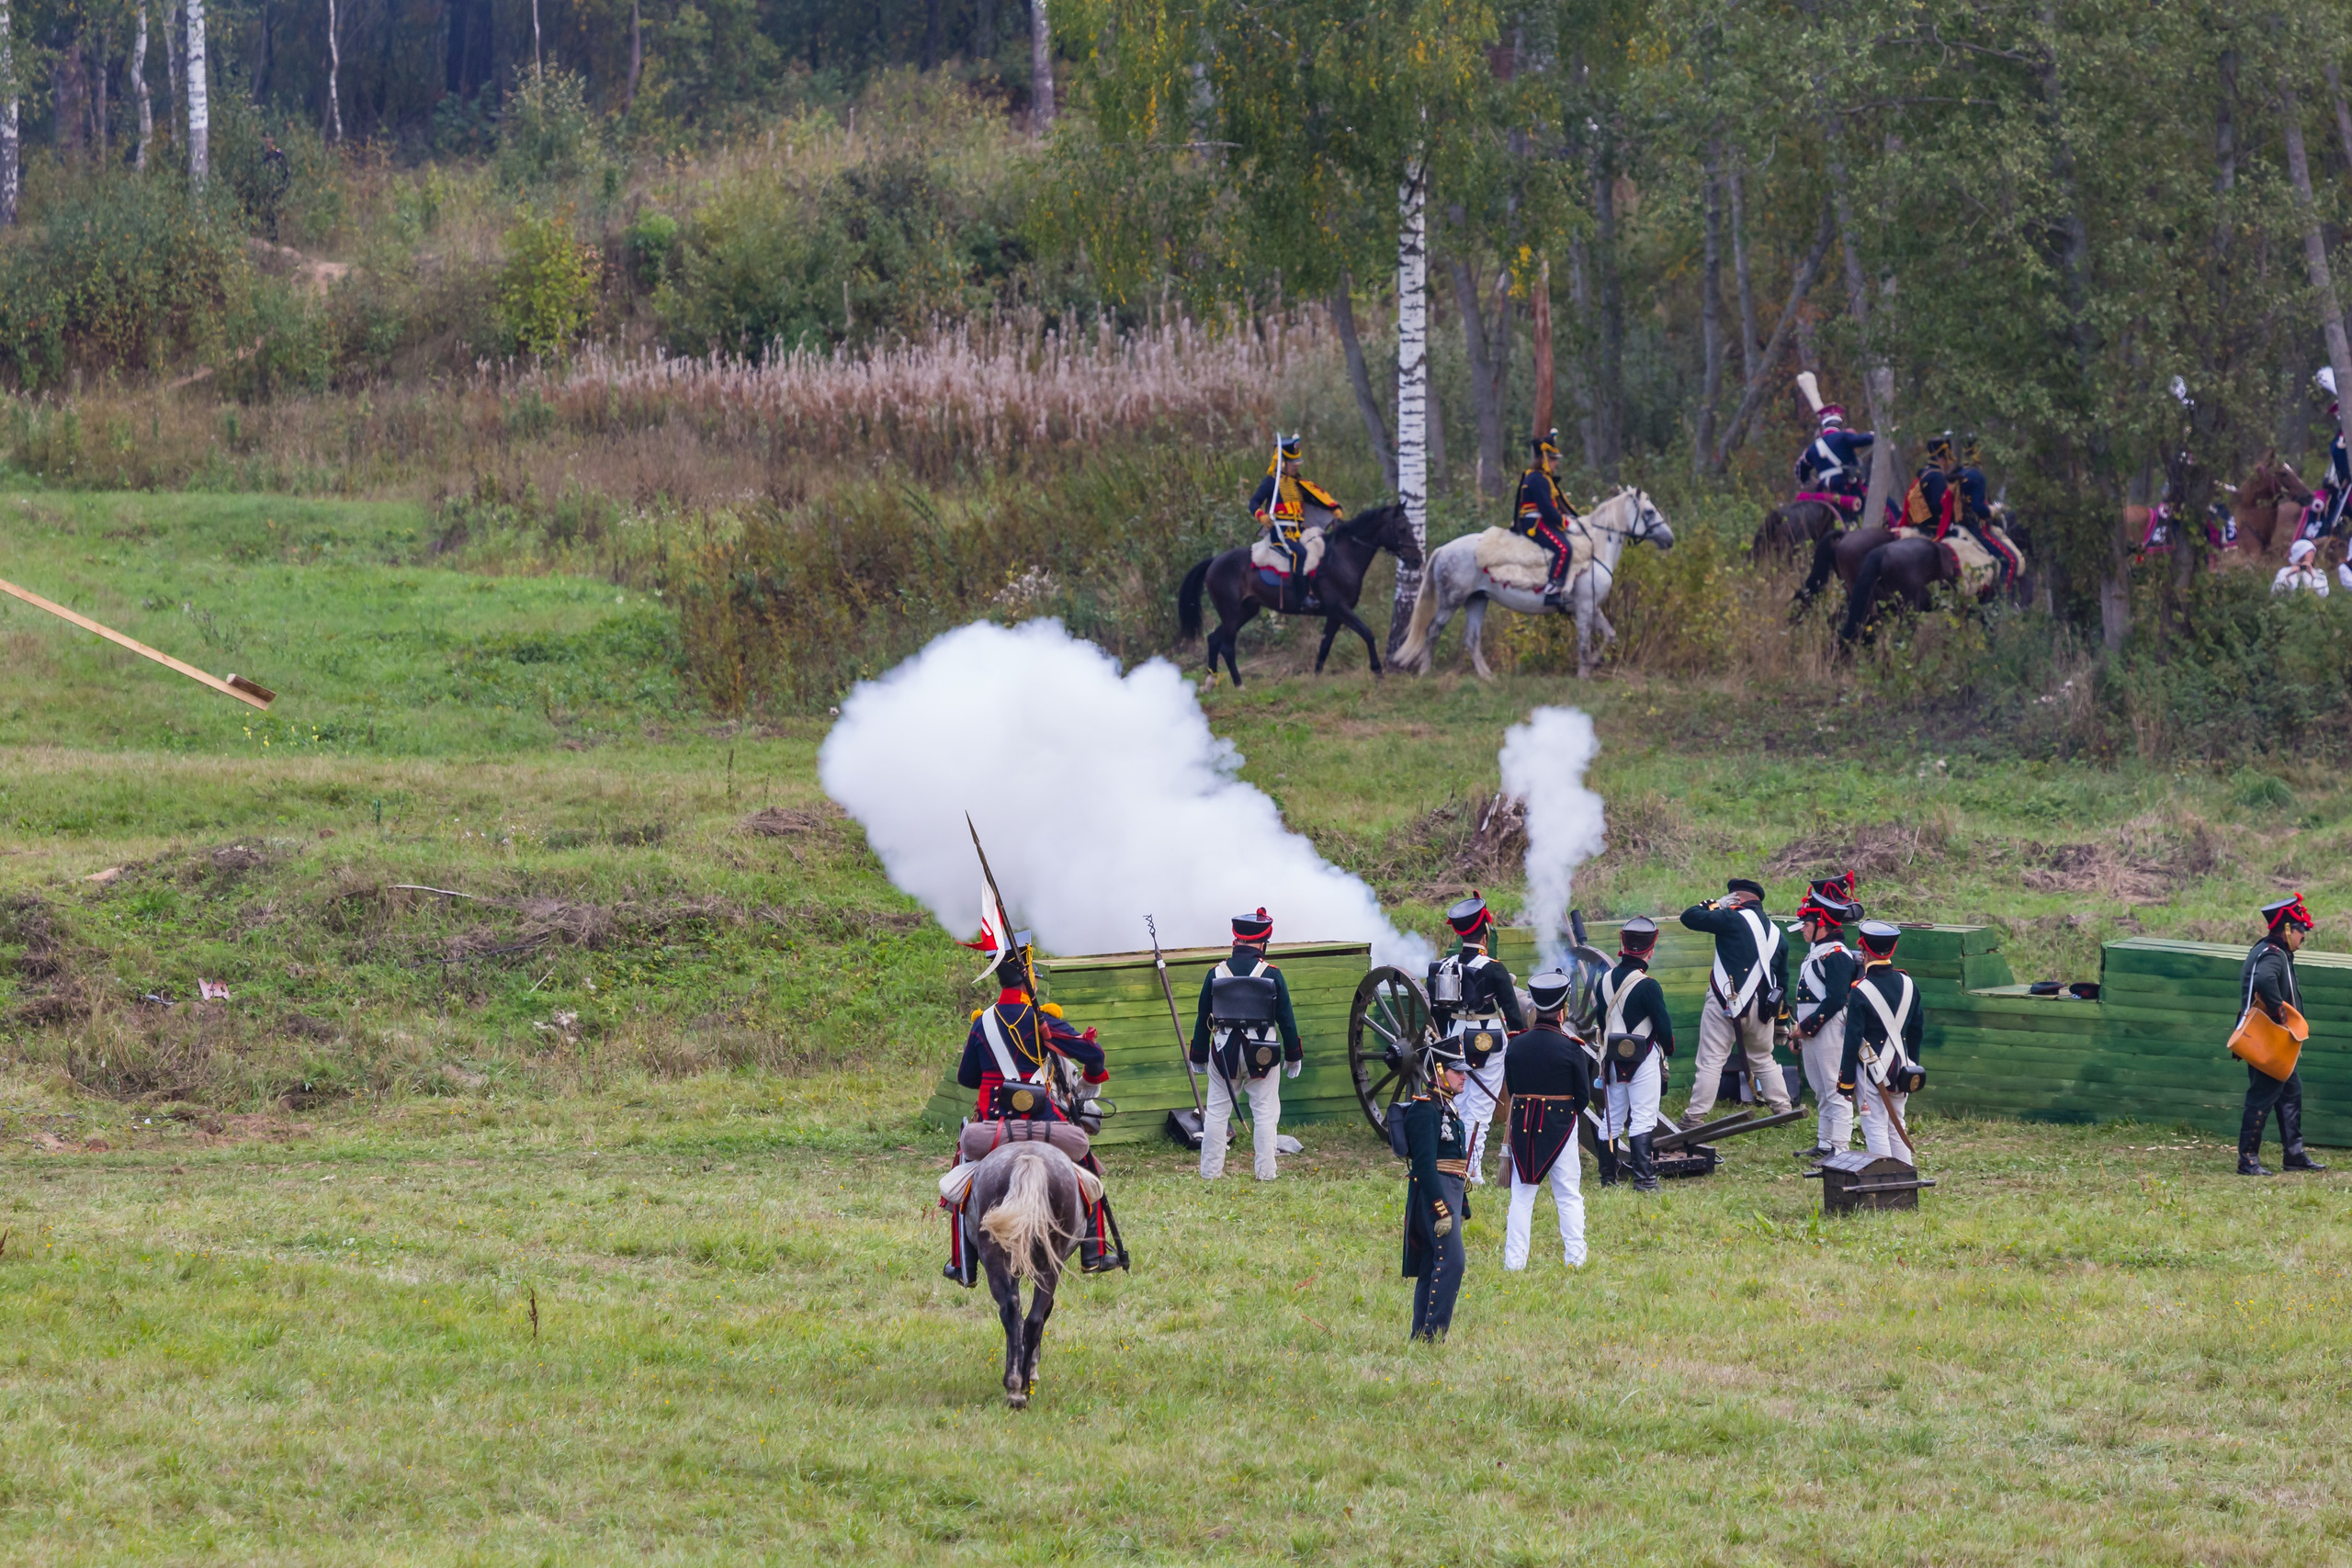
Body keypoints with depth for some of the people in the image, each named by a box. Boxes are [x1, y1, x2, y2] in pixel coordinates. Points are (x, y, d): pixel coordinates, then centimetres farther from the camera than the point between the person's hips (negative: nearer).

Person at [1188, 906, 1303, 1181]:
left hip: (1224, 1053, 1)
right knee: (1265, 1114, 6)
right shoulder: (1272, 975, -6)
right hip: (1262, 1053, -1)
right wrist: (1294, 1056, 9)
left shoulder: (1216, 974, -1)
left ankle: (1209, 1172, 10)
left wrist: (1198, 1058, 15)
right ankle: (1265, 1173, 4)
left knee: (1217, 1113, 10)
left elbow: (1203, 1020, 5)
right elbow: (1286, 1020, -2)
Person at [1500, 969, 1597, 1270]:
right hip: (1561, 1126, -2)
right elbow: (1584, 1096, -4)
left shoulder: (1515, 1045, -2)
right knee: (1569, 1197, 9)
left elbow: (1510, 1087, 6)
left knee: (1521, 1197, 8)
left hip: (1522, 1125, 2)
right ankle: (1574, 1256, 6)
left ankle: (1514, 1260, 6)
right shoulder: (1571, 1048, -10)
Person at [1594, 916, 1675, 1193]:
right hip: (1644, 1061, -6)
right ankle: (1644, 1179, -9)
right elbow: (1663, 1025, -11)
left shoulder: (1606, 980, 3)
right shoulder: (1647, 985, -17)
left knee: (1611, 1119, 13)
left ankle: (1608, 1178, 17)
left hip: (1613, 1058, 6)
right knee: (1642, 1119, -4)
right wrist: (1669, 1048, 8)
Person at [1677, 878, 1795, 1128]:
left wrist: (1716, 904, 7)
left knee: (1711, 1062, -5)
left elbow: (1689, 917, -7)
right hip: (1760, 1009, 6)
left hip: (1725, 1003, -6)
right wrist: (1781, 1017, 26)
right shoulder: (1777, 934, 14)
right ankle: (1783, 1111, 22)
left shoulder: (1733, 919, -7)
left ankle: (1693, 1119, -8)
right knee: (1763, 1059, 22)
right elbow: (1783, 979, 19)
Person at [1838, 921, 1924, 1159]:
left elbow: (1852, 1040, -13)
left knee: (1875, 1128, -1)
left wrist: (1846, 1081, -7)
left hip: (1871, 1068, -6)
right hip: (1900, 1066, 6)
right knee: (1896, 1126, 16)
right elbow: (1916, 1030, 11)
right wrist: (1911, 1066, 23)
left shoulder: (1861, 991, -16)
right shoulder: (1908, 985, 2)